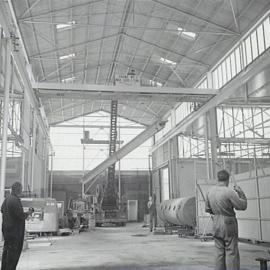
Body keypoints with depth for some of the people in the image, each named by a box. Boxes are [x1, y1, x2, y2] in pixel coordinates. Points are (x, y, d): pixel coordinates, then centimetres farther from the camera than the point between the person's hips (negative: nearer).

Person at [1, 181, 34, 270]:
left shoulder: (6, 199, 9)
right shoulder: (15, 200, -21)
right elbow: (21, 216, -23)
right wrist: (29, 212, -5)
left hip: (6, 229, 10)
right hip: (14, 231, -10)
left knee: (6, 250, 18)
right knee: (14, 251, -2)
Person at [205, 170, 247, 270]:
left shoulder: (210, 191, 2)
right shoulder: (229, 192, -18)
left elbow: (207, 209, 11)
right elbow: (242, 206, -14)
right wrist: (241, 192, -1)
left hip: (216, 223, 6)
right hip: (229, 224, -6)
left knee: (219, 252, 13)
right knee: (231, 252, 1)